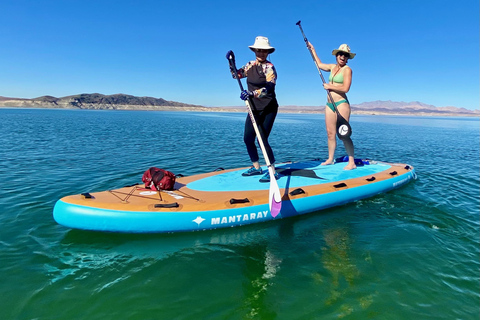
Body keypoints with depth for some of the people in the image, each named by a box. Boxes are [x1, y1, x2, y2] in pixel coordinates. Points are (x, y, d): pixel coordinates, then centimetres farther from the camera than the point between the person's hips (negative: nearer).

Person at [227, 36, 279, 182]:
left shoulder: (269, 67, -11)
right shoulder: (251, 65, 8)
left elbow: (269, 87, -27)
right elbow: (237, 75, 20)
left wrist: (252, 93, -42)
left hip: (268, 109, -7)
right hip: (254, 109, 7)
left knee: (262, 139, -14)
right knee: (248, 138, 7)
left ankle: (272, 171, -4)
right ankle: (256, 167, 23)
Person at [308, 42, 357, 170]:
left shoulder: (347, 69, -5)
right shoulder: (333, 67, 17)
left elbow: (345, 88, -17)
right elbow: (319, 64, 34)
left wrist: (329, 86, -8)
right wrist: (312, 49, 36)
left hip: (341, 103, -7)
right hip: (330, 104, 7)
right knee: (330, 133, 7)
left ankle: (352, 162, -7)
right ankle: (330, 159, 16)